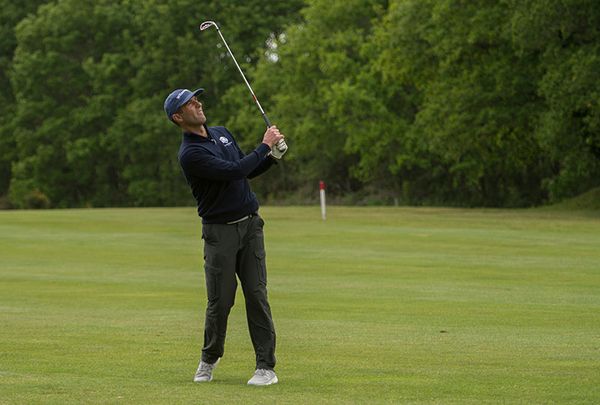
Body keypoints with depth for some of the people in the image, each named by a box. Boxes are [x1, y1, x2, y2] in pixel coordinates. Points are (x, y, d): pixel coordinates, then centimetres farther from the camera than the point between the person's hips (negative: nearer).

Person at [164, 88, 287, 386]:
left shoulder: (222, 133, 12)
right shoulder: (190, 154, -16)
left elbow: (247, 171, 21)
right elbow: (234, 171, -24)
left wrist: (272, 157, 3)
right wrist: (265, 145, -15)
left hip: (249, 224, 5)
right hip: (220, 232, -5)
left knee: (257, 295, -3)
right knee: (220, 300, -1)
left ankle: (266, 366, -3)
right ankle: (210, 358, 23)